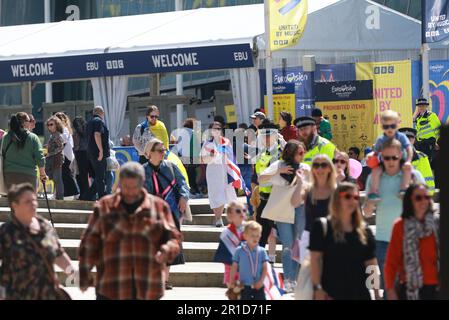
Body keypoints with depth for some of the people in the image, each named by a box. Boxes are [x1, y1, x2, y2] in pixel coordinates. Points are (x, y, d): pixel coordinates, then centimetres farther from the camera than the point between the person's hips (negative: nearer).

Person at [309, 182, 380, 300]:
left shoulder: (365, 231, 10)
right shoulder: (322, 227, -1)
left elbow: (371, 264, 12)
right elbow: (315, 259, -5)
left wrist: (377, 294, 9)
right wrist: (317, 288, -12)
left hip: (360, 294, 4)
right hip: (331, 294, -4)